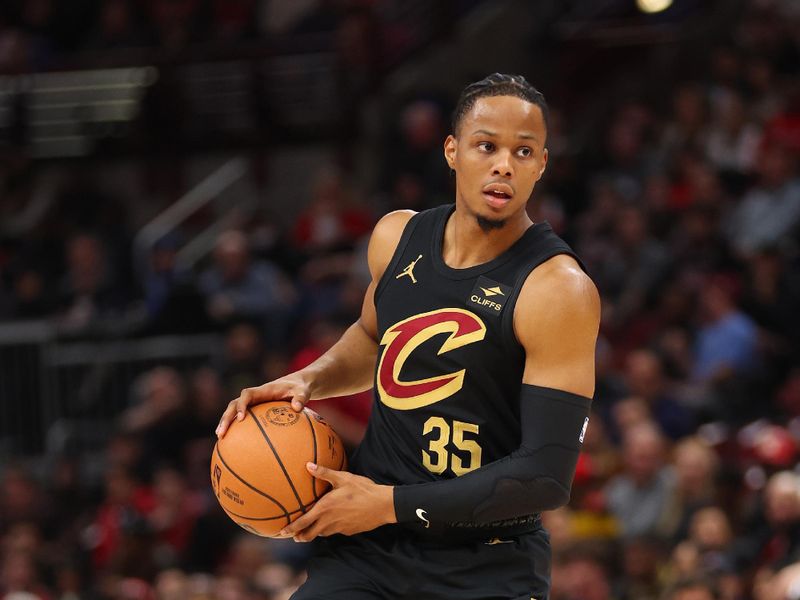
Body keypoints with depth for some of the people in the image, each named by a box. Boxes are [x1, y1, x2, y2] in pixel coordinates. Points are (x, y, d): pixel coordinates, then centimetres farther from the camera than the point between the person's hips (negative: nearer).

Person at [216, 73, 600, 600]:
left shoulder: (558, 291, -17)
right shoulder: (397, 239, 2)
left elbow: (547, 477, -20)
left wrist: (390, 504, -18)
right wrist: (308, 381, 5)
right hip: (367, 550, 4)